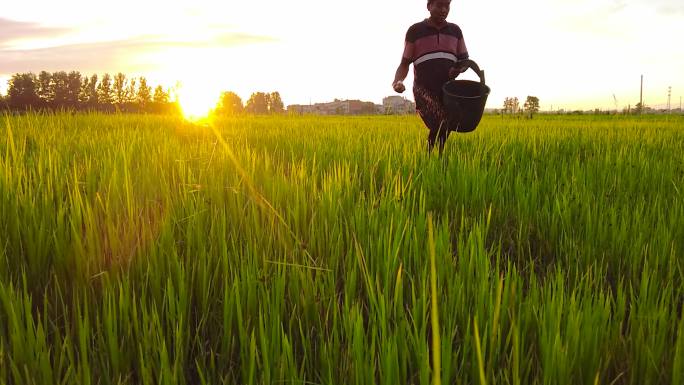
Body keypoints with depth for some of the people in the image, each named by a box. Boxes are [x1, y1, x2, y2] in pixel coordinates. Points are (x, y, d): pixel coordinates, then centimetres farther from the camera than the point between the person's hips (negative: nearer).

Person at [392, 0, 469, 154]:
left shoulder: (455, 30, 11)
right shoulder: (415, 31, 2)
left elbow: (465, 60, 16)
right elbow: (404, 64, 4)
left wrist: (459, 69, -9)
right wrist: (397, 81, -18)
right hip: (424, 91, -4)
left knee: (443, 132, 0)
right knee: (441, 125, -26)